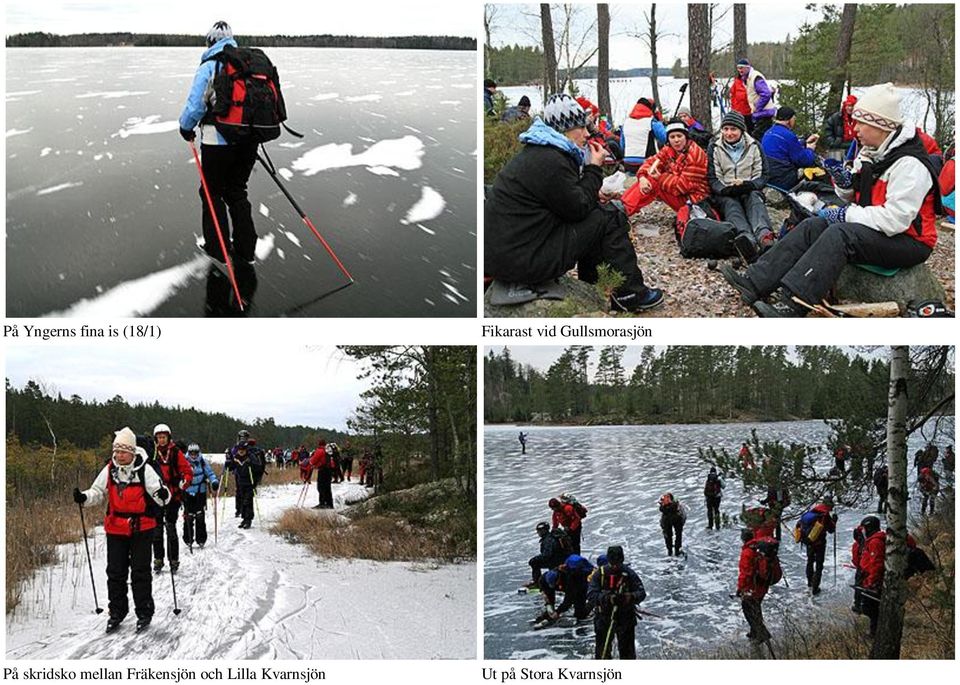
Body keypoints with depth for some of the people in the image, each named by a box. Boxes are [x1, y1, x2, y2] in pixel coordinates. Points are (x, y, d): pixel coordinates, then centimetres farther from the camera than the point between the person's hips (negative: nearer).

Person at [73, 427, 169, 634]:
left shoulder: (144, 470, -9)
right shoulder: (109, 470, 2)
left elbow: (158, 492, -11)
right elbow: (98, 492, 8)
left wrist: (162, 495, -34)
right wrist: (84, 498, -11)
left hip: (141, 528, -4)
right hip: (116, 528, 4)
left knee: (140, 572, 2)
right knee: (115, 572, 8)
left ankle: (144, 613, 13)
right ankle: (116, 612, 20)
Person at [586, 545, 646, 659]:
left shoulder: (629, 573, -6)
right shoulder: (599, 574, -8)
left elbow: (641, 592, -9)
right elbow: (591, 595, -16)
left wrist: (631, 597, -32)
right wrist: (607, 598, -34)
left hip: (626, 617, 0)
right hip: (604, 617, 0)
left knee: (627, 650, 7)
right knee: (602, 650, 3)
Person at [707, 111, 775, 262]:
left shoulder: (754, 146, 8)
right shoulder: (714, 147, 6)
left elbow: (762, 176, 4)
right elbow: (712, 178, 0)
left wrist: (748, 185, -19)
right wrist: (725, 189, -22)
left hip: (749, 191, 1)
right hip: (724, 194, -1)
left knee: (754, 198, -34)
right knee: (731, 204, -36)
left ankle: (764, 236, -66)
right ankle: (746, 237, -71)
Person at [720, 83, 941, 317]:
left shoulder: (909, 164, -21)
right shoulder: (871, 153, 9)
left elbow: (895, 220, -28)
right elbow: (853, 195, 20)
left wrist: (844, 215, -20)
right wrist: (843, 180, -4)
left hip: (908, 241, -9)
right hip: (872, 227, 9)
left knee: (839, 235, -31)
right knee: (813, 226, -9)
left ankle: (791, 305, -43)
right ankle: (755, 282, -20)